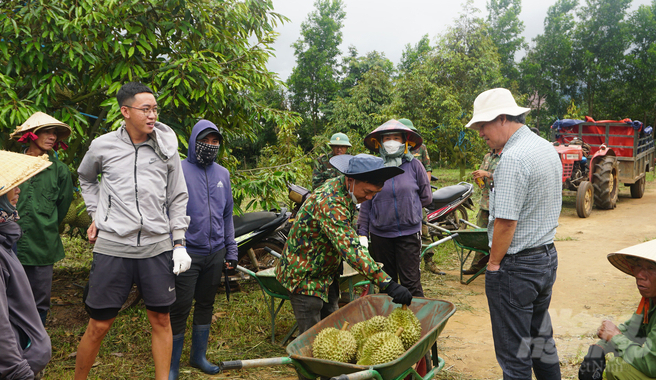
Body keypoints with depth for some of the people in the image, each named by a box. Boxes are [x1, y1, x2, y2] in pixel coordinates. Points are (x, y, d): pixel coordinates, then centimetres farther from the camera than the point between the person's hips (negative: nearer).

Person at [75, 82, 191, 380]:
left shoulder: (166, 146, 2)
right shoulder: (103, 146, 1)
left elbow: (178, 197, 7)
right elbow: (85, 177, 23)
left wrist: (179, 243, 3)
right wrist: (96, 214, 12)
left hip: (157, 247, 1)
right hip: (112, 246, -1)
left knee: (161, 320, 8)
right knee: (99, 325, 4)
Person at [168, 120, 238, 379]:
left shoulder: (222, 174, 11)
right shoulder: (179, 171, -6)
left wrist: (231, 250, 13)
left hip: (215, 253, 5)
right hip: (187, 253, -5)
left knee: (206, 305, 15)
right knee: (180, 309, 0)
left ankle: (199, 356, 32)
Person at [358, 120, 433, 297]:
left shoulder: (414, 165, -2)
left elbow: (426, 197, 8)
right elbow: (366, 204, 4)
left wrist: (408, 207, 6)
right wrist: (362, 233, 2)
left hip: (409, 233, -2)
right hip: (380, 235, 2)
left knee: (411, 281, 0)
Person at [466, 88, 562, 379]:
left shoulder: (513, 158, -22)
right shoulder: (548, 148, 9)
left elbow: (505, 222, -23)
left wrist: (494, 264, -11)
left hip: (516, 267, -10)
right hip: (548, 257, 10)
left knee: (514, 354, 3)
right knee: (541, 338, 23)